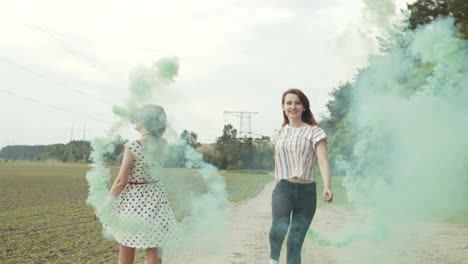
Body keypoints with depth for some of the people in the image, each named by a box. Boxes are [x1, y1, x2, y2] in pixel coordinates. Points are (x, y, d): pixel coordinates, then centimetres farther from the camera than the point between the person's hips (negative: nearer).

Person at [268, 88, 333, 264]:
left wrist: (327, 187, -30)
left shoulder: (314, 132, -3)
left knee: (296, 240, 3)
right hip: (283, 188, 1)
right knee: (280, 226, -25)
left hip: (306, 191, -1)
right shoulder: (280, 133, 10)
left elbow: (323, 161, -14)